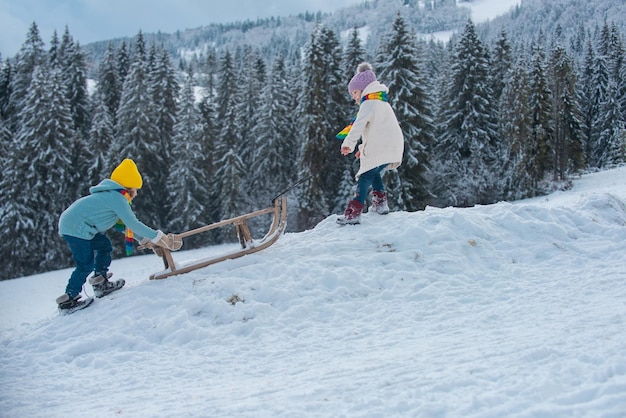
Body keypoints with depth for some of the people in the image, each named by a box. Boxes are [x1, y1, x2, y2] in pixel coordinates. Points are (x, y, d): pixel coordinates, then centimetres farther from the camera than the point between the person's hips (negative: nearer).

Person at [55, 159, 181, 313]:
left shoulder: (111, 195, 18)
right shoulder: (117, 198, -13)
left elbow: (124, 225, 20)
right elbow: (133, 225, -17)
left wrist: (146, 239, 14)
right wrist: (158, 237, -12)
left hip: (71, 223, 10)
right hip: (75, 227, -10)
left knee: (104, 246, 15)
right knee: (86, 264, -7)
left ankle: (100, 284, 18)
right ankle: (68, 299, -1)